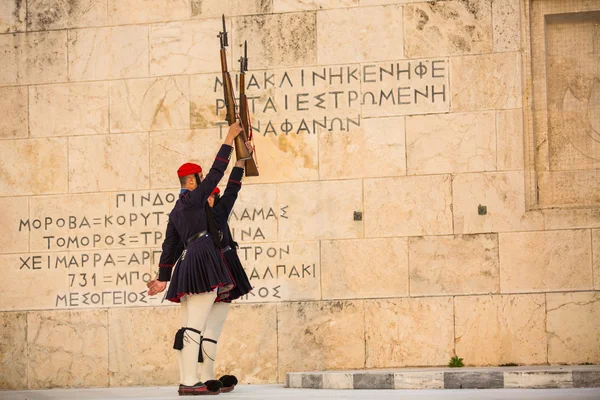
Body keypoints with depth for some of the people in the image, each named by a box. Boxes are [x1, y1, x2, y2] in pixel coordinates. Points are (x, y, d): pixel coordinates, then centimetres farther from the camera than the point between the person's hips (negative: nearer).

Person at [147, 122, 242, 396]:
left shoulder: (176, 211, 21)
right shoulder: (194, 199, -1)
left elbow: (170, 246, 21)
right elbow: (216, 172, -4)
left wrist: (163, 278, 21)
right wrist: (229, 140, 2)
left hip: (186, 265, 10)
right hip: (203, 262, -10)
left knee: (187, 328, 8)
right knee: (195, 327, -14)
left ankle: (185, 382, 7)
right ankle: (190, 382, -18)